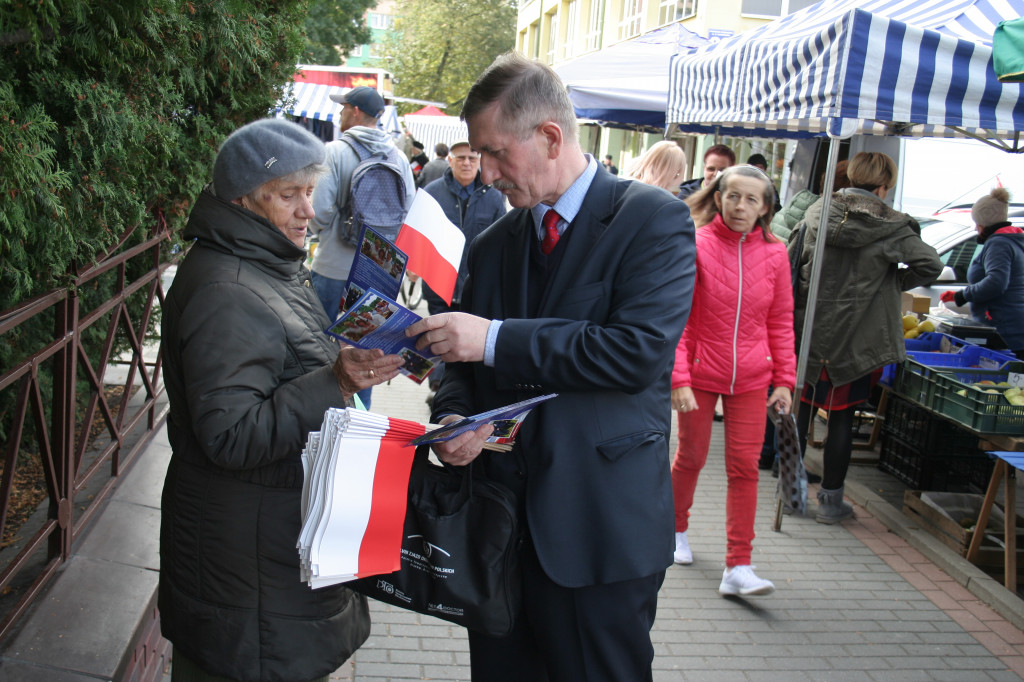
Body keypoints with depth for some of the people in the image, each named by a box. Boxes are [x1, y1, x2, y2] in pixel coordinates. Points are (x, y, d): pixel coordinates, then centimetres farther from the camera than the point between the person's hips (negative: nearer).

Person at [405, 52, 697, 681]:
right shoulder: (492, 244, 12)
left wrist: (496, 338, -20)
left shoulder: (652, 217, -8)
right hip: (499, 516, 6)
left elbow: (641, 351, -21)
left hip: (600, 530, -6)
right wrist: (455, 417, -7)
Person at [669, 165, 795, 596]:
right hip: (700, 374, -2)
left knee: (745, 466, 1)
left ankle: (738, 568, 6)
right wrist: (679, 379, -16)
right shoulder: (696, 246, -11)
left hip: (751, 378, 2)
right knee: (691, 457, 13)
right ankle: (676, 529, 40)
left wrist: (784, 379, 4)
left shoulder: (774, 253, -2)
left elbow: (781, 322, 7)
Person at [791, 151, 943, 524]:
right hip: (858, 338, -2)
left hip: (809, 331, 3)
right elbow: (930, 265, -14)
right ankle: (831, 499, 14)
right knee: (841, 417, 6)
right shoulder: (891, 225, -7)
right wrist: (893, 282, 3)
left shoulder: (816, 213, 1)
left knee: (801, 408, 14)